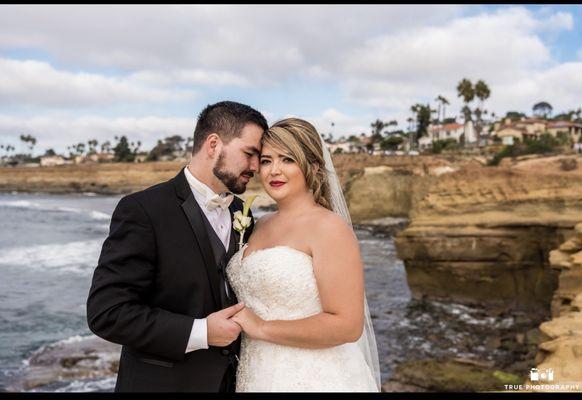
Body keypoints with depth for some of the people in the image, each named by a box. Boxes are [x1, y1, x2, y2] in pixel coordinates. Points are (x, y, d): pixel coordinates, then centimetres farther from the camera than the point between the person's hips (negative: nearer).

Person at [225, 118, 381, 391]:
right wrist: (238, 323, 2)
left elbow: (347, 325, -22)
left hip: (313, 379, -6)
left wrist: (261, 328, -17)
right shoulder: (262, 225, 6)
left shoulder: (329, 227, -15)